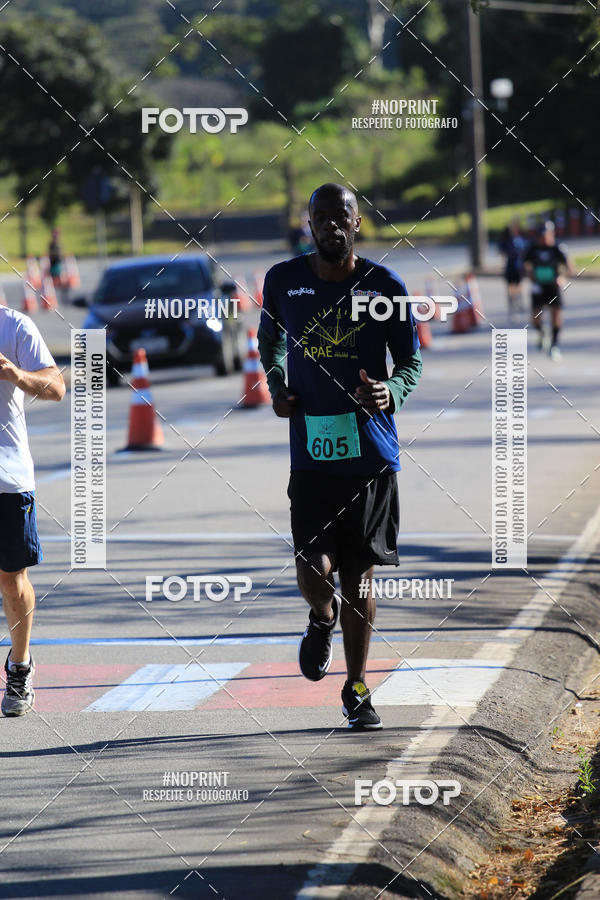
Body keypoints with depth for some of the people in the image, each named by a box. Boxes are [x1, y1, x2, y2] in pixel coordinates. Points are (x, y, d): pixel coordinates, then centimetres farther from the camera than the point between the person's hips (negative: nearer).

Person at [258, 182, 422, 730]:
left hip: (372, 450, 0)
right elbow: (270, 337, 23)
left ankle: (357, 689, 19)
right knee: (314, 570, -12)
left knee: (360, 574, 4)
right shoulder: (284, 281, 3)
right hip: (311, 449, 0)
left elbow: (411, 361, 6)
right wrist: (277, 385, 5)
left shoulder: (385, 287, -1)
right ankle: (322, 619, 25)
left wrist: (391, 392, -16)